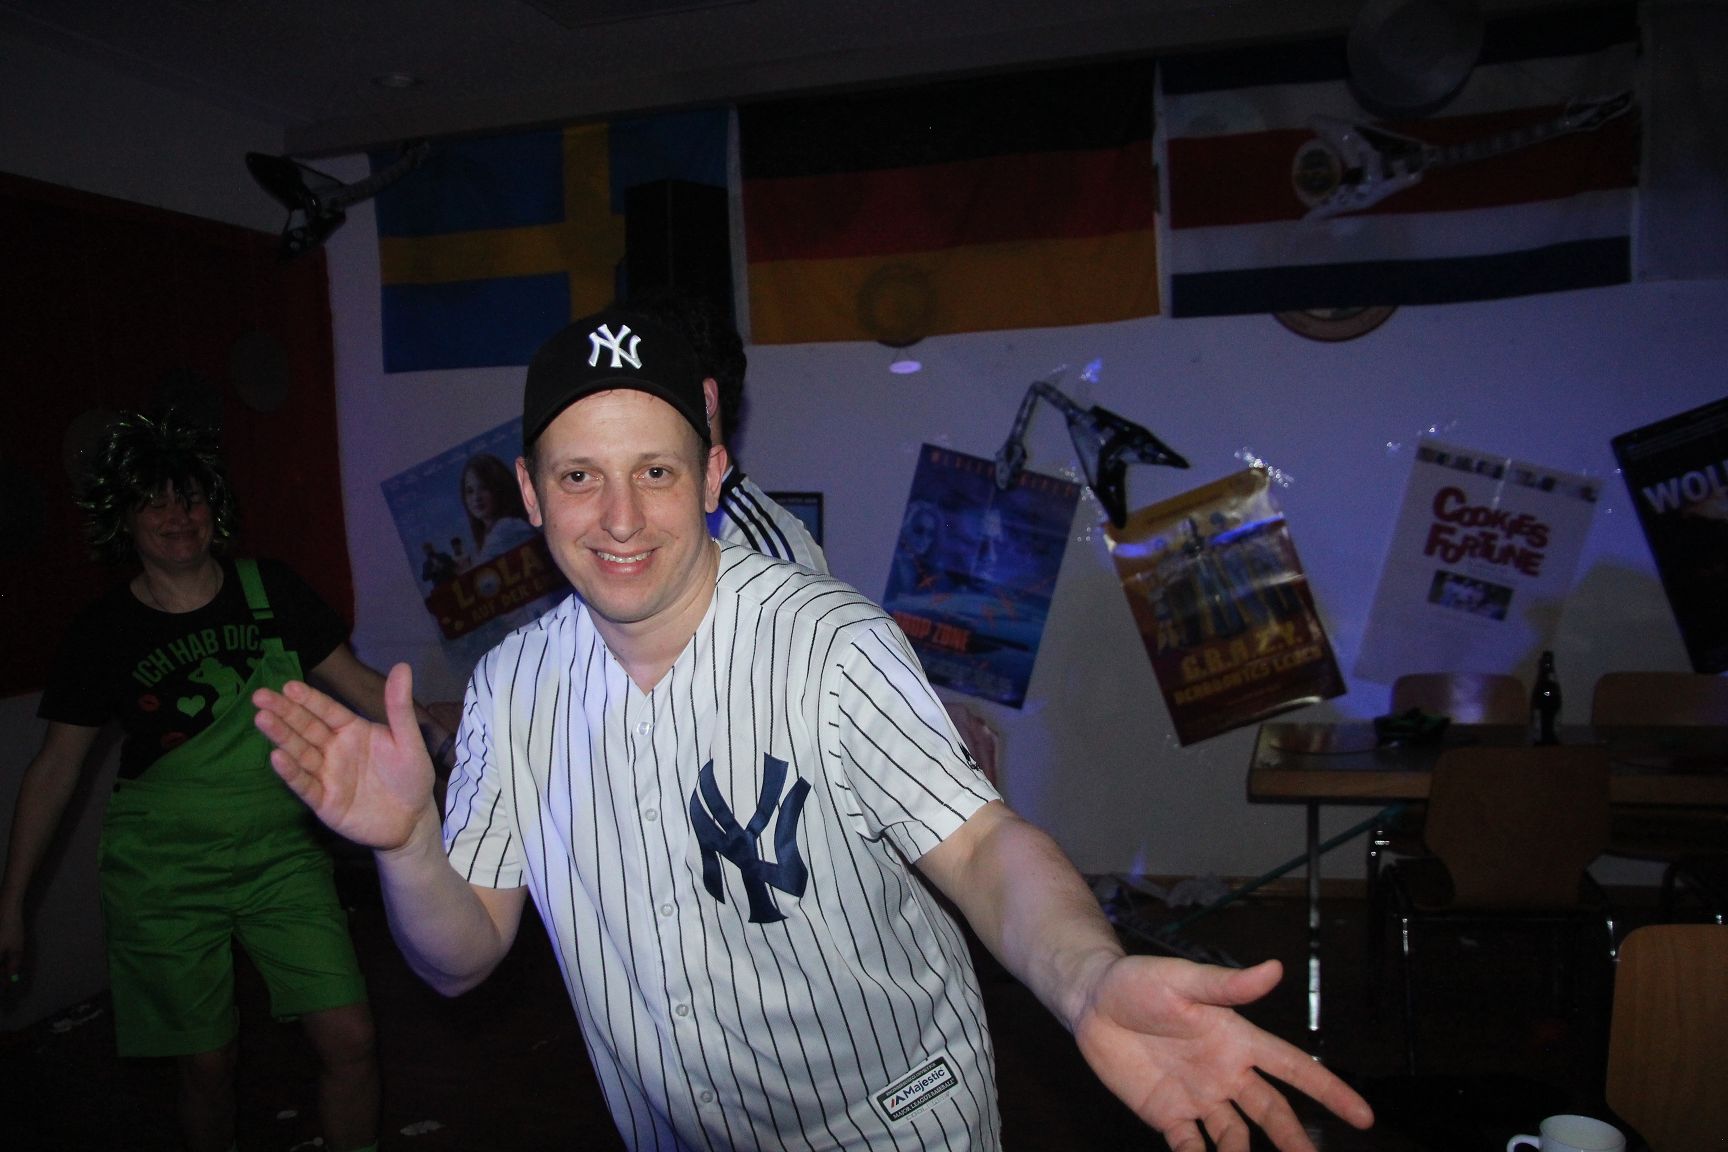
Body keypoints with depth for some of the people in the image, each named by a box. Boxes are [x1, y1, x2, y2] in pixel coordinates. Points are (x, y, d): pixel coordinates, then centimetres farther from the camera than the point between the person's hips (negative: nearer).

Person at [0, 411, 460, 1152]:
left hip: (283, 859, 1)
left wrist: (445, 737, -12)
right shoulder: (105, 633, -4)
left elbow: (360, 684, 2)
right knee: (206, 1064, 7)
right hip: (163, 877, -1)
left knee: (349, 1039, -5)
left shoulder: (270, 591, -2)